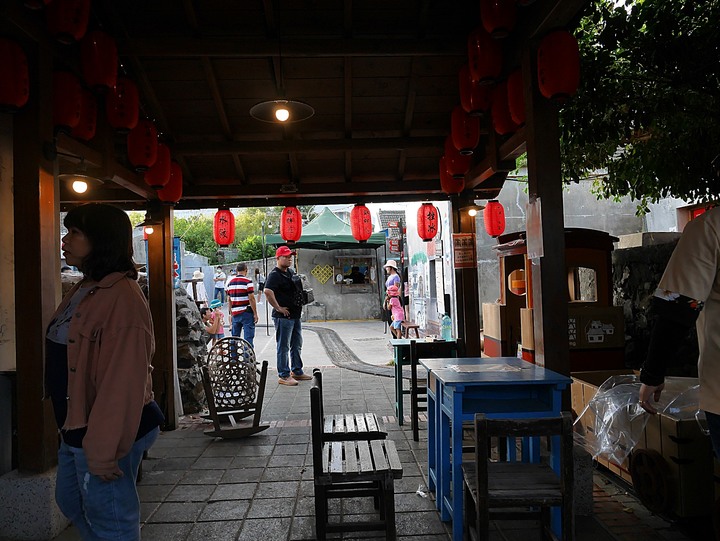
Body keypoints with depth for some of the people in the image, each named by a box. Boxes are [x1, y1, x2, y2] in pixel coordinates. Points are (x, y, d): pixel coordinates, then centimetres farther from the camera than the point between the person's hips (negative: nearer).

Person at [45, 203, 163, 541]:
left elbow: (122, 382, -27)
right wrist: (70, 425, 19)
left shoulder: (121, 297, -24)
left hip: (103, 433, -10)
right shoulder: (83, 291, 8)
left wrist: (103, 450, -24)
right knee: (70, 501, 27)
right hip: (77, 428, 10)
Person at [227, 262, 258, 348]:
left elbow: (229, 300, 13)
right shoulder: (248, 281, -10)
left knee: (234, 337, 14)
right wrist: (255, 314, -9)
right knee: (248, 338, -4)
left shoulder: (230, 282, 9)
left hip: (235, 314, 6)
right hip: (247, 313, -6)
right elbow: (251, 299, -14)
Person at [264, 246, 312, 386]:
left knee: (296, 345, 18)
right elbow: (268, 291, -30)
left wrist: (299, 303, 17)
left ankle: (297, 372, 30)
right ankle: (283, 376, 7)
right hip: (283, 316, -9)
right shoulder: (275, 274, -15)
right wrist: (278, 308, -24)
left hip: (295, 315, 9)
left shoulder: (291, 272, 14)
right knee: (283, 347, -1)